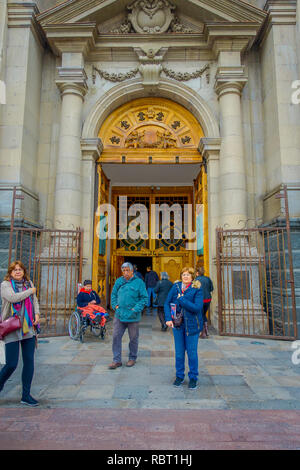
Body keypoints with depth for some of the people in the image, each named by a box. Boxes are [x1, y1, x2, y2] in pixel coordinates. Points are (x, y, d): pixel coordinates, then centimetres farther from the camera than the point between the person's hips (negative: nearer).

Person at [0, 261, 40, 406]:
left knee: (29, 361, 4)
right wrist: (30, 291, -9)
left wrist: (37, 313, 2)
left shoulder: (28, 283, 11)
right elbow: (13, 298, -21)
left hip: (29, 328, 5)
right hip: (12, 329, -4)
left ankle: (26, 395, 17)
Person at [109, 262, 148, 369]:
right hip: (119, 315, 3)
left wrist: (136, 309, -14)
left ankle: (132, 358, 30)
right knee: (116, 336, 4)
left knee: (133, 338, 10)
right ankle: (117, 360, 17)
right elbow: (113, 294, 15)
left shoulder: (139, 282, -6)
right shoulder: (119, 281, 6)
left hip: (132, 316, -3)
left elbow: (144, 298, -6)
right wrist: (115, 306, 2)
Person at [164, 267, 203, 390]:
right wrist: (168, 318, -9)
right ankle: (179, 376, 30)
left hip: (192, 324, -3)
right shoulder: (176, 287, 1)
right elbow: (167, 303, 3)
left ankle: (193, 377, 26)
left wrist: (181, 299, -18)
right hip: (177, 324, 3)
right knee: (179, 352, 12)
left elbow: (197, 307, -19)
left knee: (192, 352, 6)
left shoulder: (197, 289, -8)